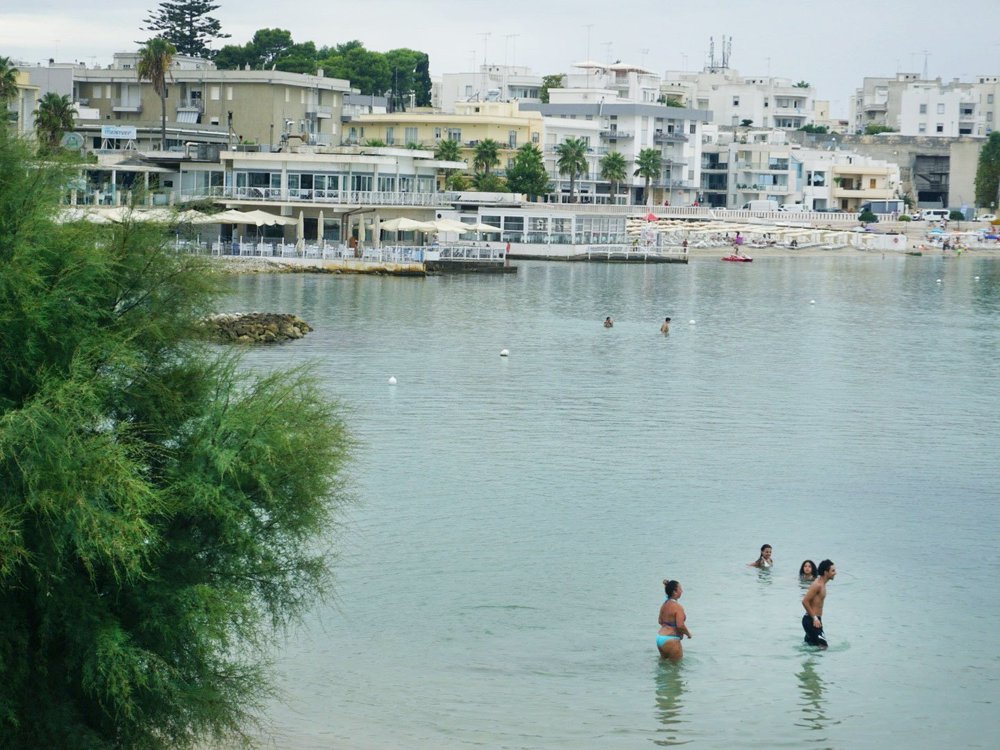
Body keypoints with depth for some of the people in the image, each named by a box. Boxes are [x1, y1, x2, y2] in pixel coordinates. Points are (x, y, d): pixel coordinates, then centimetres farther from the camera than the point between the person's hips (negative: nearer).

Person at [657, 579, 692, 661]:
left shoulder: (664, 605, 8)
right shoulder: (677, 607, -18)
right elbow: (680, 625, -25)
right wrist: (688, 633, -7)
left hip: (659, 638, 9)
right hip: (670, 641, -9)